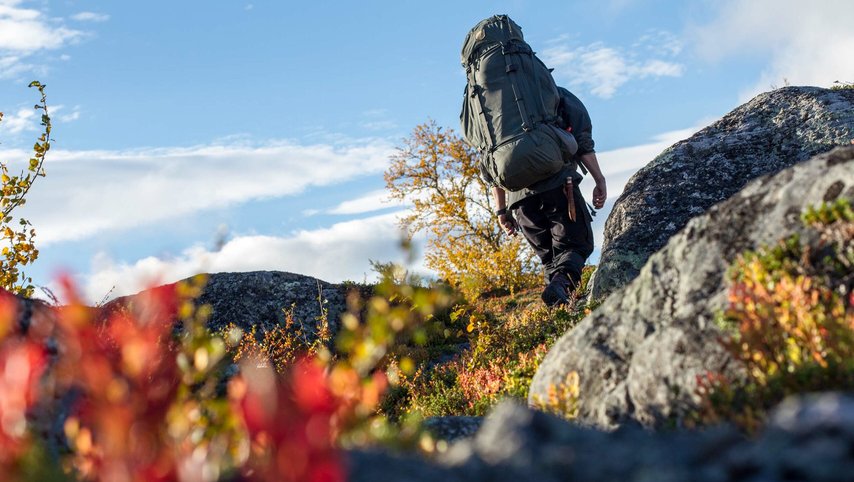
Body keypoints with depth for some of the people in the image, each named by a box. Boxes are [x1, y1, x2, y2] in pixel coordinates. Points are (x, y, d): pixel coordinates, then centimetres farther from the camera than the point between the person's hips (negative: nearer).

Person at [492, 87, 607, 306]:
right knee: (576, 244, 0)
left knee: (547, 252, 16)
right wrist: (600, 180, 0)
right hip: (558, 185, -3)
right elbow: (583, 142, 1)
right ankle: (561, 282, -28)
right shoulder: (559, 96, 16)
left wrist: (501, 210, 19)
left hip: (519, 195, 3)